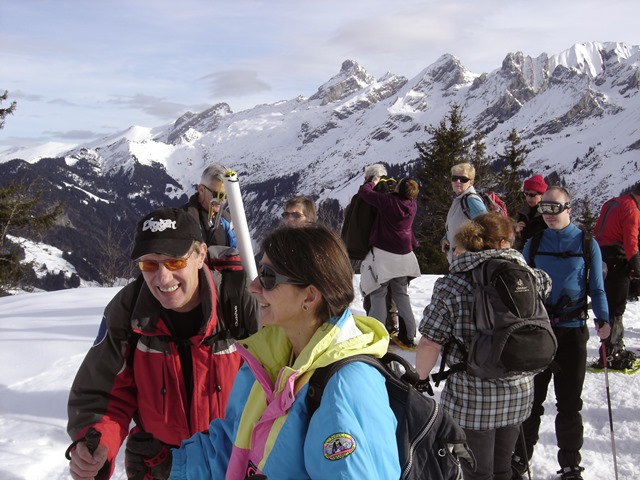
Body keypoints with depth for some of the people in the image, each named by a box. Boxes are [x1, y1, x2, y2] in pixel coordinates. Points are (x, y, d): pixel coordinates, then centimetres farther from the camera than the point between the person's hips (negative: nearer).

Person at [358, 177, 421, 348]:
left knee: (378, 294, 1)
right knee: (402, 294, 15)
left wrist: (373, 182, 11)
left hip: (383, 254, -5)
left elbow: (363, 191, -8)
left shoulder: (387, 201, -17)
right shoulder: (413, 205, -1)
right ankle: (408, 336, 16)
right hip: (403, 255, 5)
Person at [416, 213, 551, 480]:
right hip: (518, 395, 4)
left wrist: (419, 382, 0)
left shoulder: (450, 286, -15)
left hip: (471, 400, -4)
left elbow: (430, 345, -15)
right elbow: (545, 282, 20)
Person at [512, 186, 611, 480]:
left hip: (572, 331, -1)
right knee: (530, 400, 8)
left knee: (569, 404, 8)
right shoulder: (533, 244, 5)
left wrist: (602, 319, -13)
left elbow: (596, 288, 3)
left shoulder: (587, 244, 0)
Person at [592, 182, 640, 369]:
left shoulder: (611, 204, 15)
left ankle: (617, 347, 28)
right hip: (617, 262, -9)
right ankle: (609, 355, -4)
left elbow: (597, 233, 19)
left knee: (612, 305, 18)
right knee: (616, 308, -5)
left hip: (602, 260, 9)